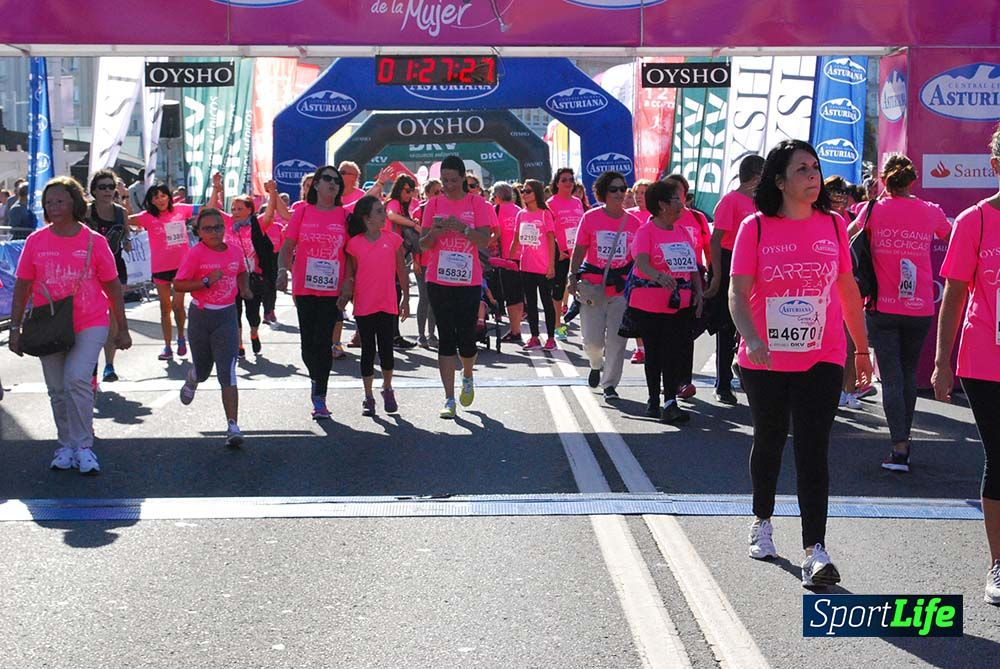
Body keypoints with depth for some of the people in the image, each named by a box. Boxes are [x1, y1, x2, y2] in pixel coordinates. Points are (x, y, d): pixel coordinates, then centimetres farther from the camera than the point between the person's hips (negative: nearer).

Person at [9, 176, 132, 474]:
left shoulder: (94, 241, -3)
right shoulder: (36, 241, 1)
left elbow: (113, 287, 3)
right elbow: (22, 287, 6)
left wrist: (123, 329, 4)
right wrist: (15, 328, 2)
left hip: (89, 325, -3)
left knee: (76, 379, -20)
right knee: (57, 389, 9)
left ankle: (83, 446, -8)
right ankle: (66, 446, 26)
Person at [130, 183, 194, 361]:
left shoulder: (180, 210, 0)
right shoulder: (148, 217, -4)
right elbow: (127, 219, -18)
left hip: (182, 265, 0)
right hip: (160, 267, 1)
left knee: (177, 305, -8)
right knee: (165, 307, 9)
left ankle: (181, 337, 19)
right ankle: (167, 346, 17)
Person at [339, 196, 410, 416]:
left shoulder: (393, 239, 0)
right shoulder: (354, 243, -2)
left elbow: (402, 271, 6)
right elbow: (350, 275, 5)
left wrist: (405, 299, 6)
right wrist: (345, 295, -8)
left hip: (388, 304, 0)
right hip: (364, 305, 0)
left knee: (386, 348, 3)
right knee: (368, 350, 5)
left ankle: (387, 389, 24)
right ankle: (368, 397, 14)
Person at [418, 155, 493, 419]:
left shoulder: (477, 203, 0)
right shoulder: (433, 204, 5)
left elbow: (484, 241, -7)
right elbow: (423, 245, 5)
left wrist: (462, 227, -21)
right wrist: (434, 232, -15)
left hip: (469, 281, -1)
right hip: (439, 281, 1)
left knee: (466, 337, 1)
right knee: (446, 338, 0)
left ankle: (468, 378, 33)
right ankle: (449, 399, 2)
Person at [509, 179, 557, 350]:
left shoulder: (545, 214, -7)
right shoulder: (521, 215, 7)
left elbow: (551, 240, -7)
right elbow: (516, 240, 14)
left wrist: (551, 265, -11)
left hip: (543, 267, -5)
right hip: (525, 266, 5)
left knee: (546, 301, 2)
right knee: (530, 302, 9)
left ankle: (551, 338, 9)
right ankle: (534, 338, 16)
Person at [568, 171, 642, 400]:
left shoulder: (633, 222, 3)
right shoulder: (591, 218, -1)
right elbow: (579, 250, 3)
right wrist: (573, 277, -5)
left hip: (622, 286, 1)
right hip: (593, 285, -1)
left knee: (617, 339, 0)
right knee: (593, 340, 0)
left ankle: (609, 384, 13)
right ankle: (596, 365, 34)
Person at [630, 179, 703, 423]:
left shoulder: (682, 231, 13)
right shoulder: (646, 231, -6)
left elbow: (693, 265, 16)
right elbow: (642, 262, -23)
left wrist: (698, 292, 4)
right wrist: (659, 276, -41)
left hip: (681, 304, 4)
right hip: (649, 304, -4)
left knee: (674, 352, -4)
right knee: (654, 352, 6)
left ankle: (670, 403, -6)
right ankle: (653, 400, 17)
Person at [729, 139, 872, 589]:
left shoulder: (833, 225, 4)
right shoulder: (756, 228, -4)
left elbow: (848, 290, 12)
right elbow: (738, 292, -11)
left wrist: (862, 348, 15)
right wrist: (751, 338, -28)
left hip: (821, 360, 0)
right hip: (765, 362, 0)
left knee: (813, 450, -9)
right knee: (769, 442, 17)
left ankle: (815, 552, -11)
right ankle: (762, 523, 40)